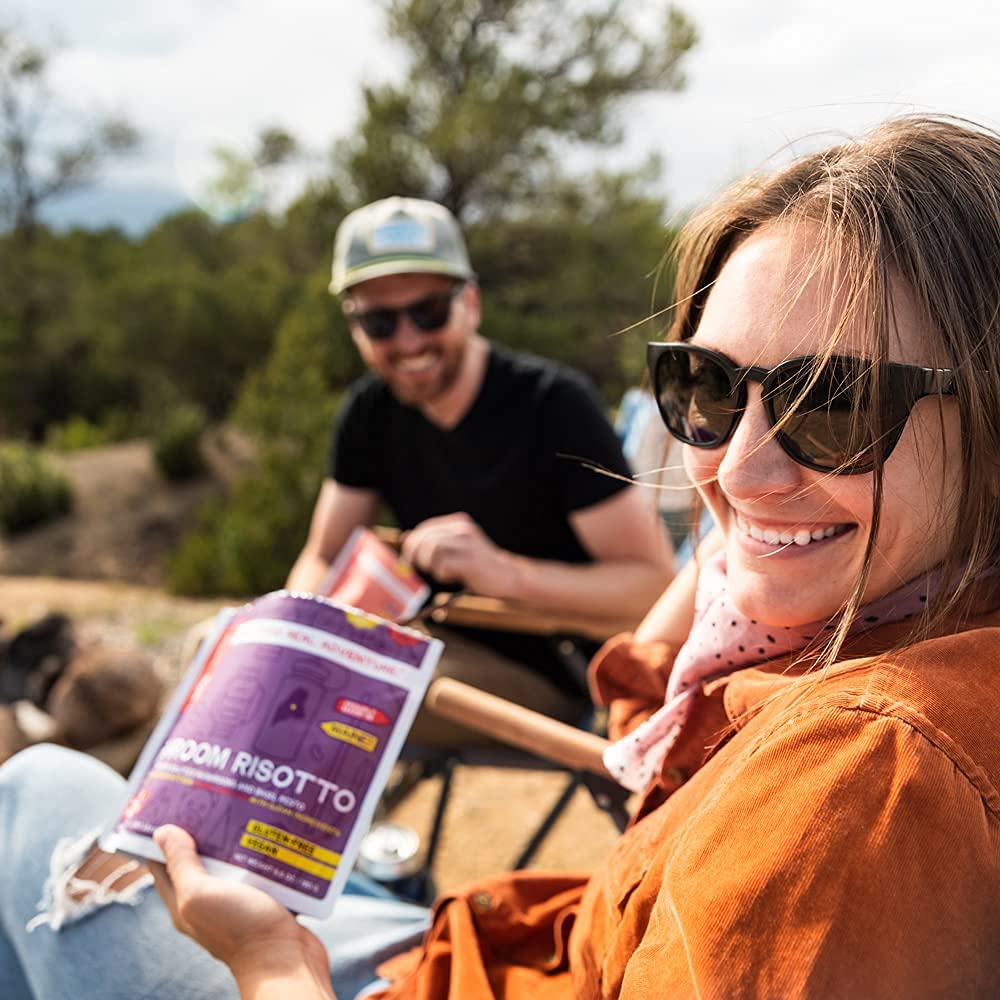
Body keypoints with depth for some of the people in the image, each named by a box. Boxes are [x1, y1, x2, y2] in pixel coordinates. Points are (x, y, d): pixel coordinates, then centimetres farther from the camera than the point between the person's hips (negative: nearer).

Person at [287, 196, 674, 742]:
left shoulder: (554, 404, -18)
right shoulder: (371, 409, 0)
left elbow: (656, 583, -21)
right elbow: (321, 560, 7)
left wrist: (506, 573, -35)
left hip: (543, 676, -6)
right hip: (438, 642, 6)